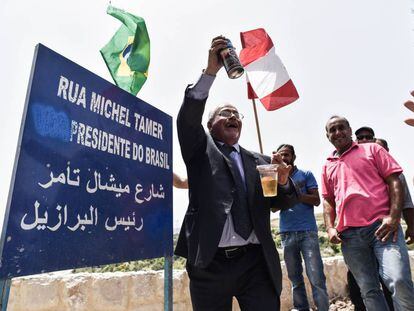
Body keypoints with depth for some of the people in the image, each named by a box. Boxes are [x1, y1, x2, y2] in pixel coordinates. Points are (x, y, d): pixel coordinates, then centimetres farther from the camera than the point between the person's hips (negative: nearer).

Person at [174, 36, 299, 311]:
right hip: (210, 263, -2)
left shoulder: (258, 161, 13)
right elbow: (188, 117, -11)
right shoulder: (201, 150, 7)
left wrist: (284, 181, -11)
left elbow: (281, 203, 10)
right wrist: (211, 70, -16)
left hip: (257, 262, 2)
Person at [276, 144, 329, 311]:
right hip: (286, 233, 3)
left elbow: (316, 200, -1)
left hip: (308, 230, -2)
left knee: (316, 277, -5)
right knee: (295, 278, 9)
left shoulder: (306, 174, 6)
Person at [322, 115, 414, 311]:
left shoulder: (371, 150, 10)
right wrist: (330, 228, 6)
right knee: (368, 289, 6)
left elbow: (394, 182, 2)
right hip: (349, 235, 3)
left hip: (381, 226, -3)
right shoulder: (328, 166, 18)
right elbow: (328, 201, 20)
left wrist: (394, 216, -11)